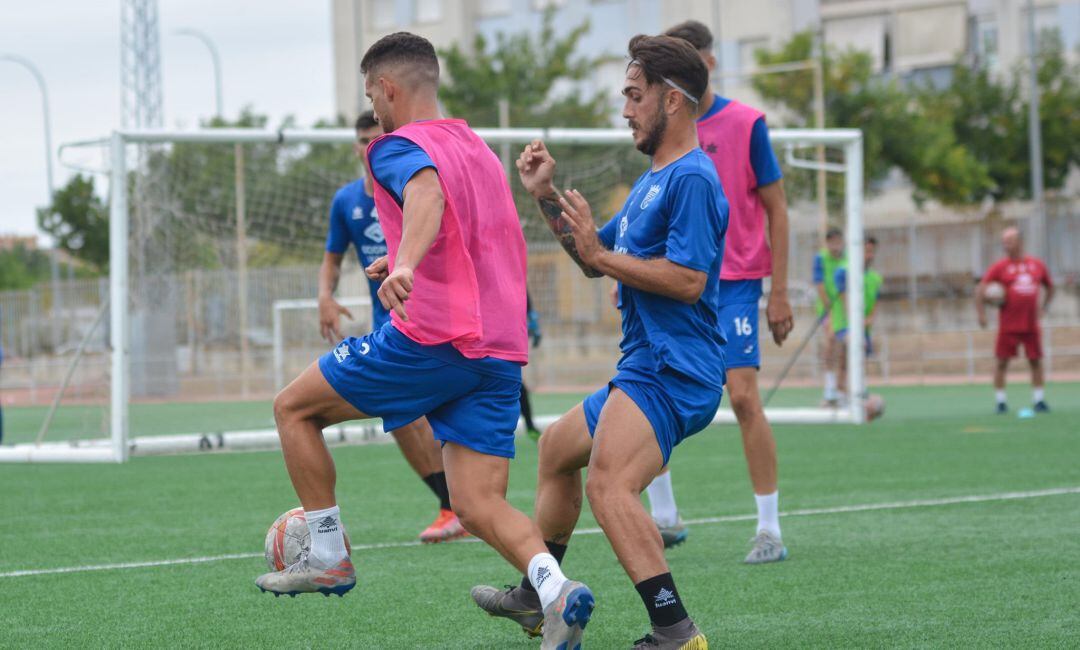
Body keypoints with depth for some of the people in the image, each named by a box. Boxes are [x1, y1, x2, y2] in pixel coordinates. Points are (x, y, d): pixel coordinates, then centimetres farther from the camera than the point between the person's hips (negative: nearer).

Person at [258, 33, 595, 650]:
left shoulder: (398, 146, -2)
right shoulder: (478, 147, 23)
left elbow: (426, 193, -27)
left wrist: (407, 264, -46)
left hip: (431, 338, -7)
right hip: (502, 351, 7)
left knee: (294, 407, 12)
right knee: (481, 506, 1)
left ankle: (328, 556, 12)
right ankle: (555, 590, -24)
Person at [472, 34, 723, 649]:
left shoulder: (692, 179, -14)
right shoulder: (652, 181, 20)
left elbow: (688, 279, -24)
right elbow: (596, 258, 27)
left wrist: (600, 253, -17)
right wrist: (548, 197, 17)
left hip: (670, 372, -11)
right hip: (646, 368, 11)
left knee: (609, 485, -31)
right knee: (557, 448, 29)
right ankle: (535, 599, 43)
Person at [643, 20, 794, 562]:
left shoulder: (746, 124, -5)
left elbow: (776, 210, -3)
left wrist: (779, 293, -7)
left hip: (733, 282, -5)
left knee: (743, 397, -13)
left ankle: (769, 531, -6)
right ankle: (664, 519, 16)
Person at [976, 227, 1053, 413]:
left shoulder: (1037, 265, 8)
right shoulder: (1000, 267, -2)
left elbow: (1049, 286, 23)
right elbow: (980, 289, -4)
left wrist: (1045, 306, 12)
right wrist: (981, 313, -11)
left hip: (1031, 326, 3)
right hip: (1008, 326, -3)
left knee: (1036, 361, 4)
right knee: (1002, 362, -2)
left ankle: (1039, 400, 12)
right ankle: (1000, 401, 6)